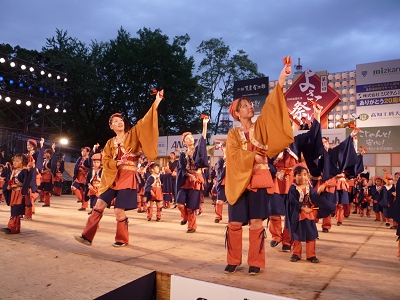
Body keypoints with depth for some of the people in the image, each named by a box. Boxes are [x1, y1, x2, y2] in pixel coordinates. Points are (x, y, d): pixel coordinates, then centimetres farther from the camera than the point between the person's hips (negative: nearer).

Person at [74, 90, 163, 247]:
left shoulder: (133, 135, 3)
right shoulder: (110, 143, 13)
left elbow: (144, 122, -8)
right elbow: (105, 161, 5)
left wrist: (156, 102, -16)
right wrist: (117, 163, -16)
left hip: (128, 177, -4)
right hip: (112, 178, 4)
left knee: (118, 210, -5)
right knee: (99, 204, -2)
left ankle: (123, 239, 15)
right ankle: (87, 236, 7)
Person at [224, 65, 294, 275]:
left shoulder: (260, 127, 8)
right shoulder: (233, 134, 7)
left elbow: (270, 107, -6)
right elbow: (235, 155, -8)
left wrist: (281, 81, -17)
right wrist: (254, 155, -18)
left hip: (259, 180, 0)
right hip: (239, 181, 0)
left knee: (256, 222, 1)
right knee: (235, 223, 2)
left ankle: (255, 262, 14)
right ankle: (233, 261, 17)